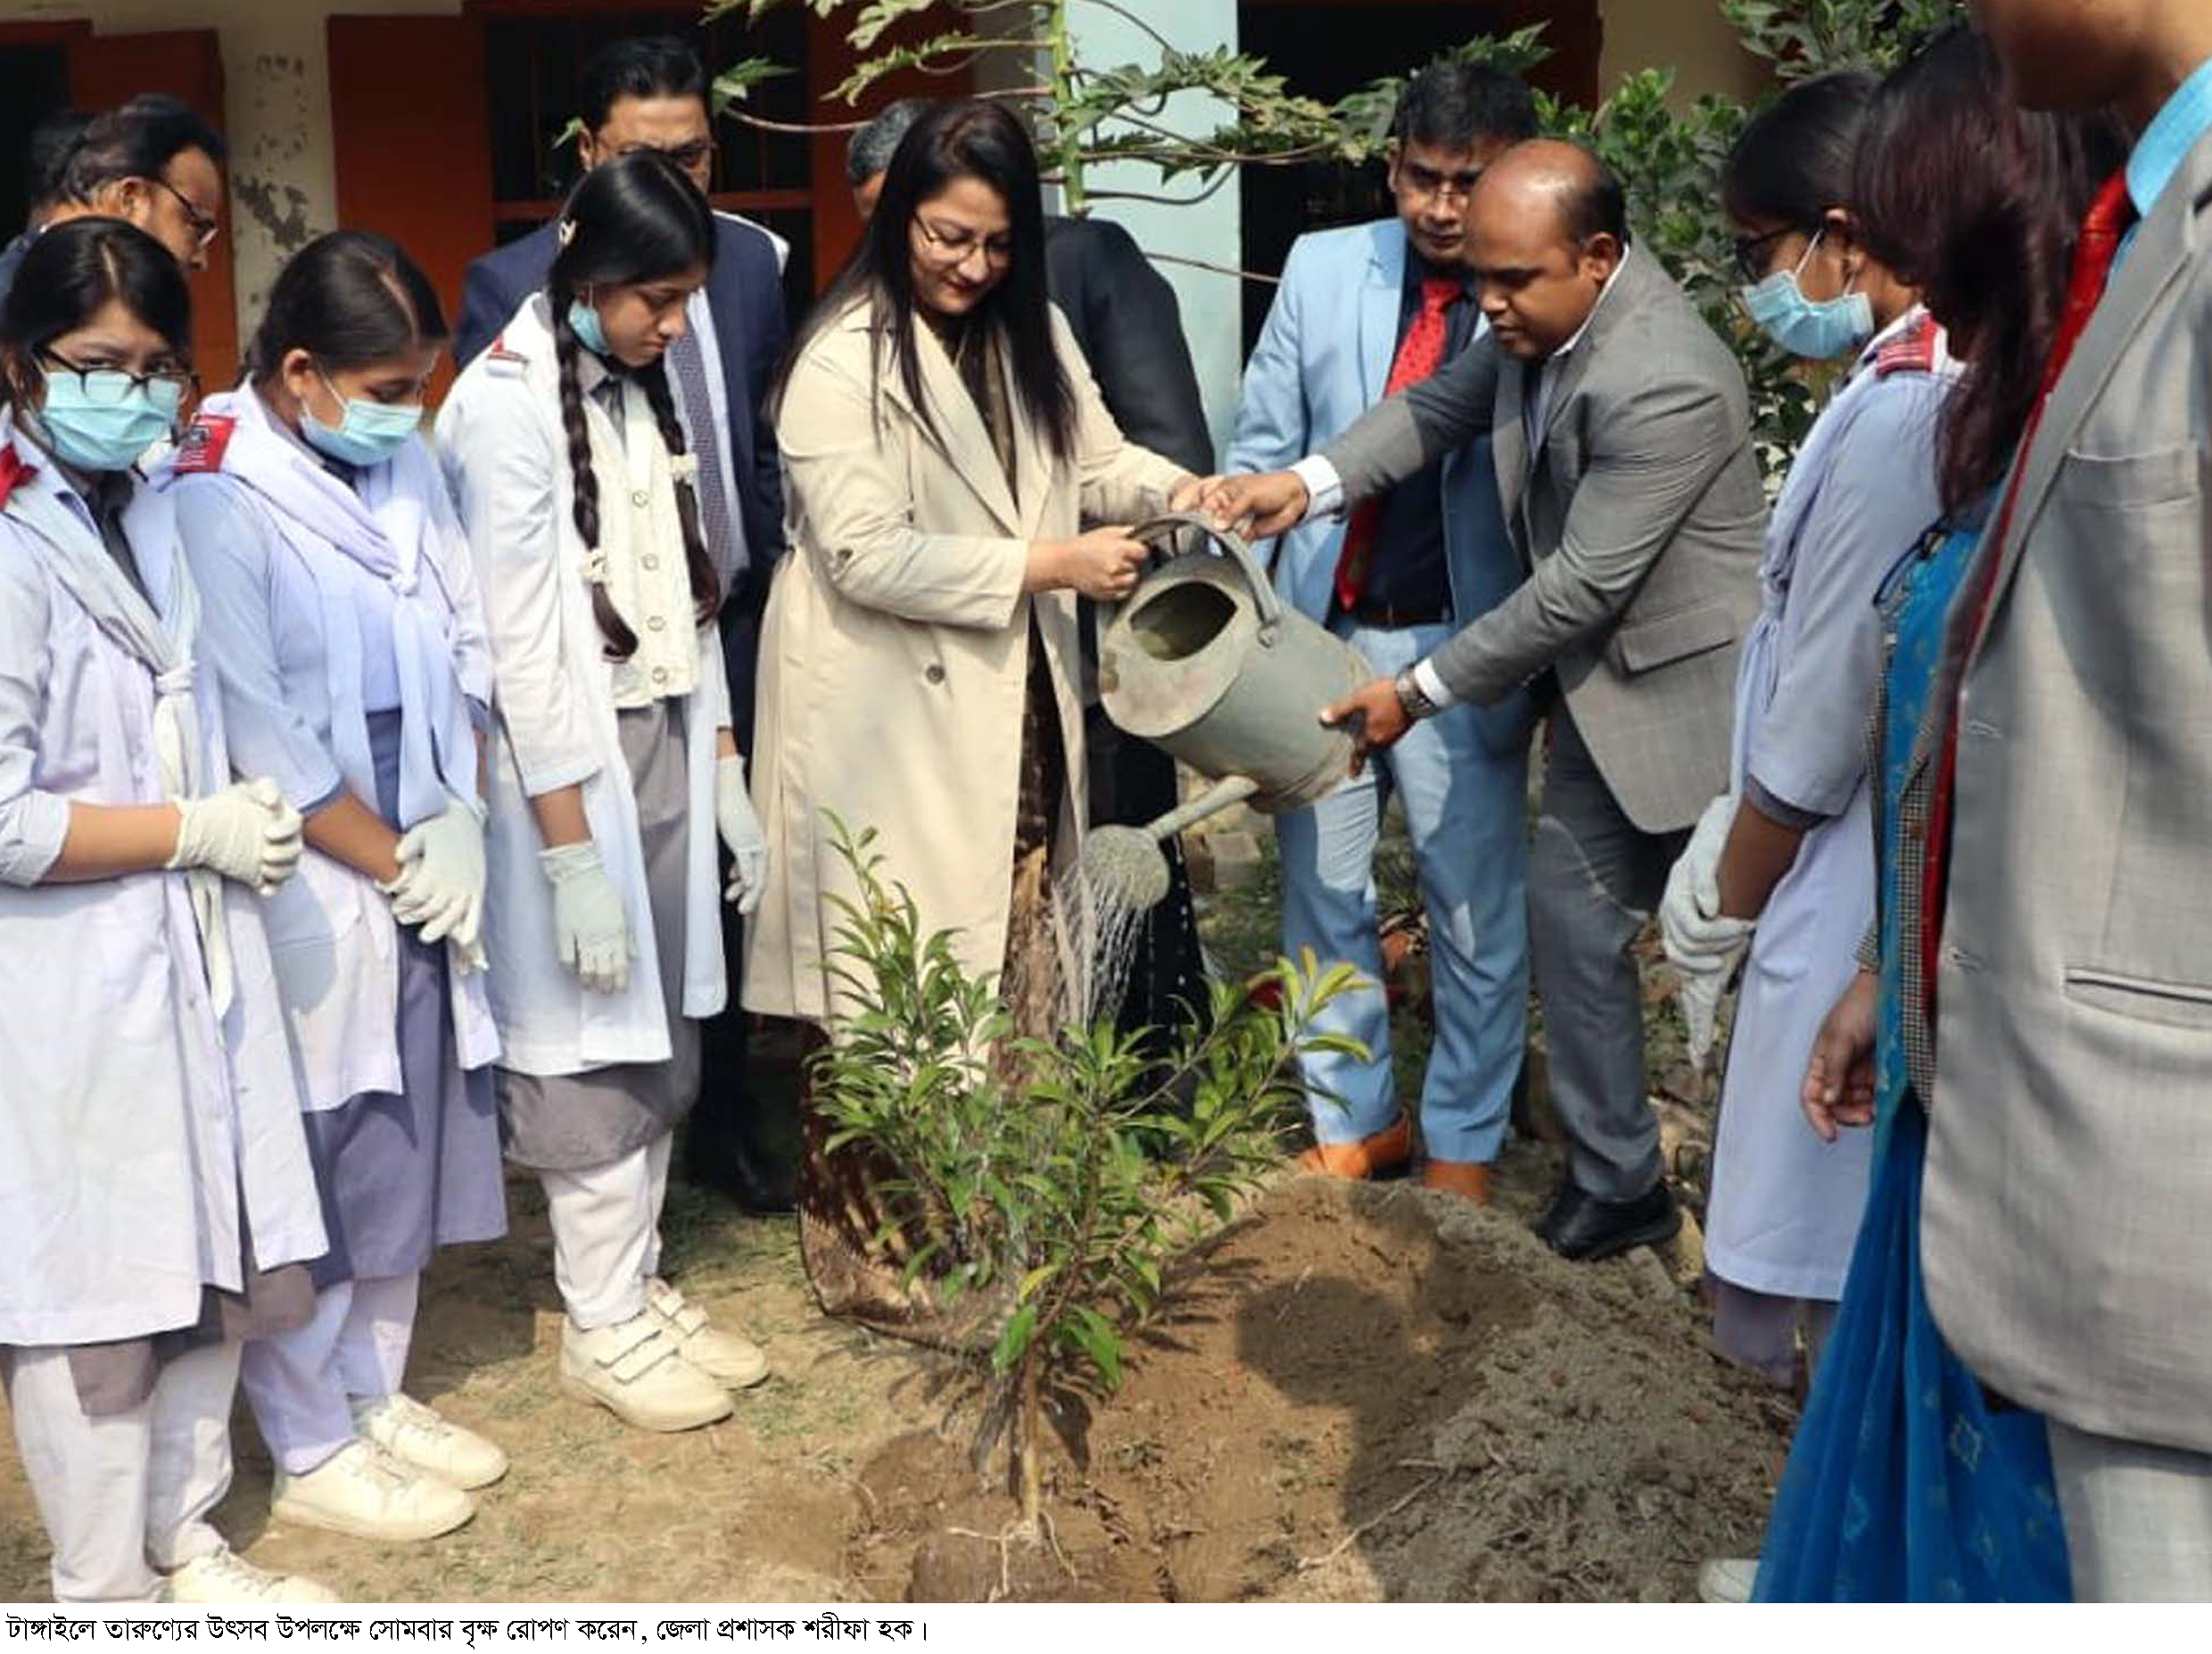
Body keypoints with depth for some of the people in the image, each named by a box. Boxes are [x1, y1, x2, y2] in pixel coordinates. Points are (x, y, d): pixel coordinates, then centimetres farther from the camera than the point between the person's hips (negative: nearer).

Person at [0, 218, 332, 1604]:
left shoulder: (150, 514, 9)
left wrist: (239, 816, 8)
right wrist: (197, 831, -14)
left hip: (196, 955, 7)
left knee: (214, 1267, 15)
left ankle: (184, 1539, 34)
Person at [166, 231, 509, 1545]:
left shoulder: (406, 463, 4)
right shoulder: (215, 504, -16)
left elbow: (464, 647, 8)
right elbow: (260, 742, -17)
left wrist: (462, 818, -4)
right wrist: (393, 860, -10)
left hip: (421, 881, 7)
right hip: (308, 896, -7)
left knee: (408, 1153, 17)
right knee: (309, 1176, 6)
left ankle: (376, 1395, 36)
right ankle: (311, 1450, 23)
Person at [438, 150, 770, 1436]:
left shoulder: (648, 384, 8)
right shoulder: (510, 403, -15)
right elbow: (521, 642, -18)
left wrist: (727, 769, 10)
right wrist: (571, 852, -18)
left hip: (666, 746, 7)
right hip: (566, 762, -7)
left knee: (663, 1039, 13)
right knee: (596, 1048, 3)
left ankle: (639, 1284, 27)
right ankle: (603, 1326, 18)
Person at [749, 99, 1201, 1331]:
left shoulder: (1031, 332, 10)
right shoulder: (844, 360, -14)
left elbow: (1095, 459, 10)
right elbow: (867, 556, -20)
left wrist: (1186, 490, -11)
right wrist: (1045, 565, -19)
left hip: (1015, 709, 7)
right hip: (892, 715, -7)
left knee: (1017, 970, 12)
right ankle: (857, 1241, 14)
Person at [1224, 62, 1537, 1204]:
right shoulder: (1322, 268, 2)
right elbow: (1262, 448, 6)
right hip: (1319, 631, 4)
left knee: (1476, 907, 10)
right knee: (1321, 894, 14)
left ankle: (1461, 1142, 29)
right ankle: (1354, 1121, 32)